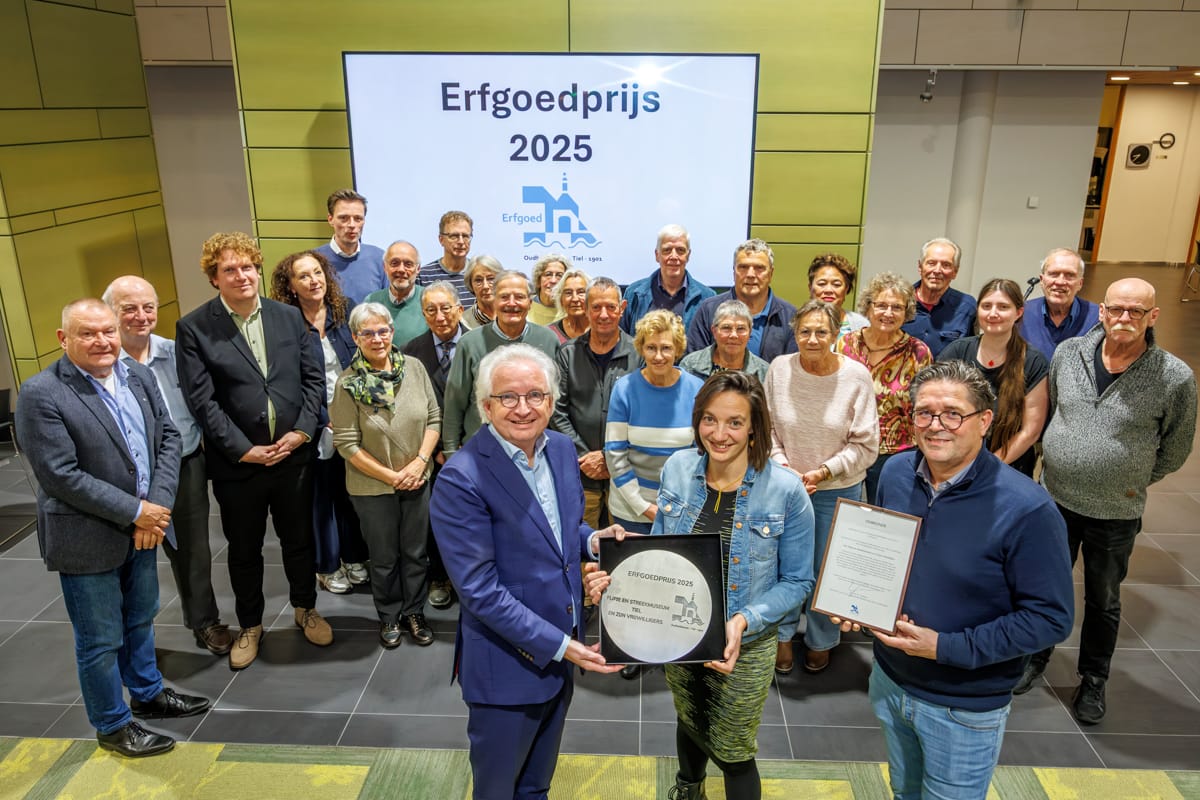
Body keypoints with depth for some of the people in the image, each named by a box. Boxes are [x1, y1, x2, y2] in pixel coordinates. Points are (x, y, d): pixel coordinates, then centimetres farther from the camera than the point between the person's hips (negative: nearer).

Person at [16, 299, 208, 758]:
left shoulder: (140, 377, 2)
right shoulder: (41, 394, -17)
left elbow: (168, 439, 2)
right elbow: (60, 475, -21)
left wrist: (157, 505, -12)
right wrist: (135, 512, -20)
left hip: (143, 527, 6)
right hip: (88, 537, -6)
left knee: (140, 621, 24)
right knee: (101, 641, 10)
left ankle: (147, 694, 45)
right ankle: (111, 726, 29)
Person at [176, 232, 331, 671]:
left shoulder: (290, 316, 2)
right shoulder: (193, 328, -8)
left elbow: (313, 377, 3)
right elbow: (202, 399, -11)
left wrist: (302, 430, -9)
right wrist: (243, 449, -15)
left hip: (293, 454, 2)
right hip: (237, 463, -2)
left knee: (299, 538, 17)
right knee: (244, 550, 14)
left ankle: (305, 609, 39)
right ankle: (249, 626, 35)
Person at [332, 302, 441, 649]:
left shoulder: (414, 367, -6)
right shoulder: (348, 383, -14)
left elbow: (434, 418, -1)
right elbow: (346, 444, -13)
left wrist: (420, 462, -13)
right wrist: (391, 476, -14)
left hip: (417, 481, 3)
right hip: (373, 487, -2)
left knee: (416, 552, 16)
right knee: (384, 558, 15)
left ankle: (414, 612, 36)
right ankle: (389, 616, 37)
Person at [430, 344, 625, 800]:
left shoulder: (562, 449, -4)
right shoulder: (461, 479, -25)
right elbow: (479, 589, -25)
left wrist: (590, 540, -9)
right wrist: (558, 645, -23)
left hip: (564, 648, 6)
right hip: (508, 663, -6)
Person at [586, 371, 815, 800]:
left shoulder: (786, 491, -20)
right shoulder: (678, 468, -10)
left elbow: (796, 582, -12)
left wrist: (744, 620, -27)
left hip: (745, 648, -4)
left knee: (733, 754, 13)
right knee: (689, 722, 29)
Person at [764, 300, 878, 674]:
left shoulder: (856, 377, -14)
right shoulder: (779, 368, -10)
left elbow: (865, 445, -9)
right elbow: (768, 427, 1)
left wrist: (823, 472, -16)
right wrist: (782, 466, -12)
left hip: (838, 490, -1)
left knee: (827, 570, 12)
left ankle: (821, 640, 38)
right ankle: (783, 634, 37)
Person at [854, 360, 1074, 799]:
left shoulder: (1026, 509, -25)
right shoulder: (895, 473, -8)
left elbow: (1050, 618, -21)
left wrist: (945, 647, -25)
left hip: (965, 709, -4)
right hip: (889, 681, 5)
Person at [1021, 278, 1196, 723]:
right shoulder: (1068, 353, -7)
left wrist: (1135, 482, 0)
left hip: (1117, 515, -2)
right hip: (1056, 500, 2)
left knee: (1103, 601, 18)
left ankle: (1094, 680, 39)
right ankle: (1036, 658, 42)